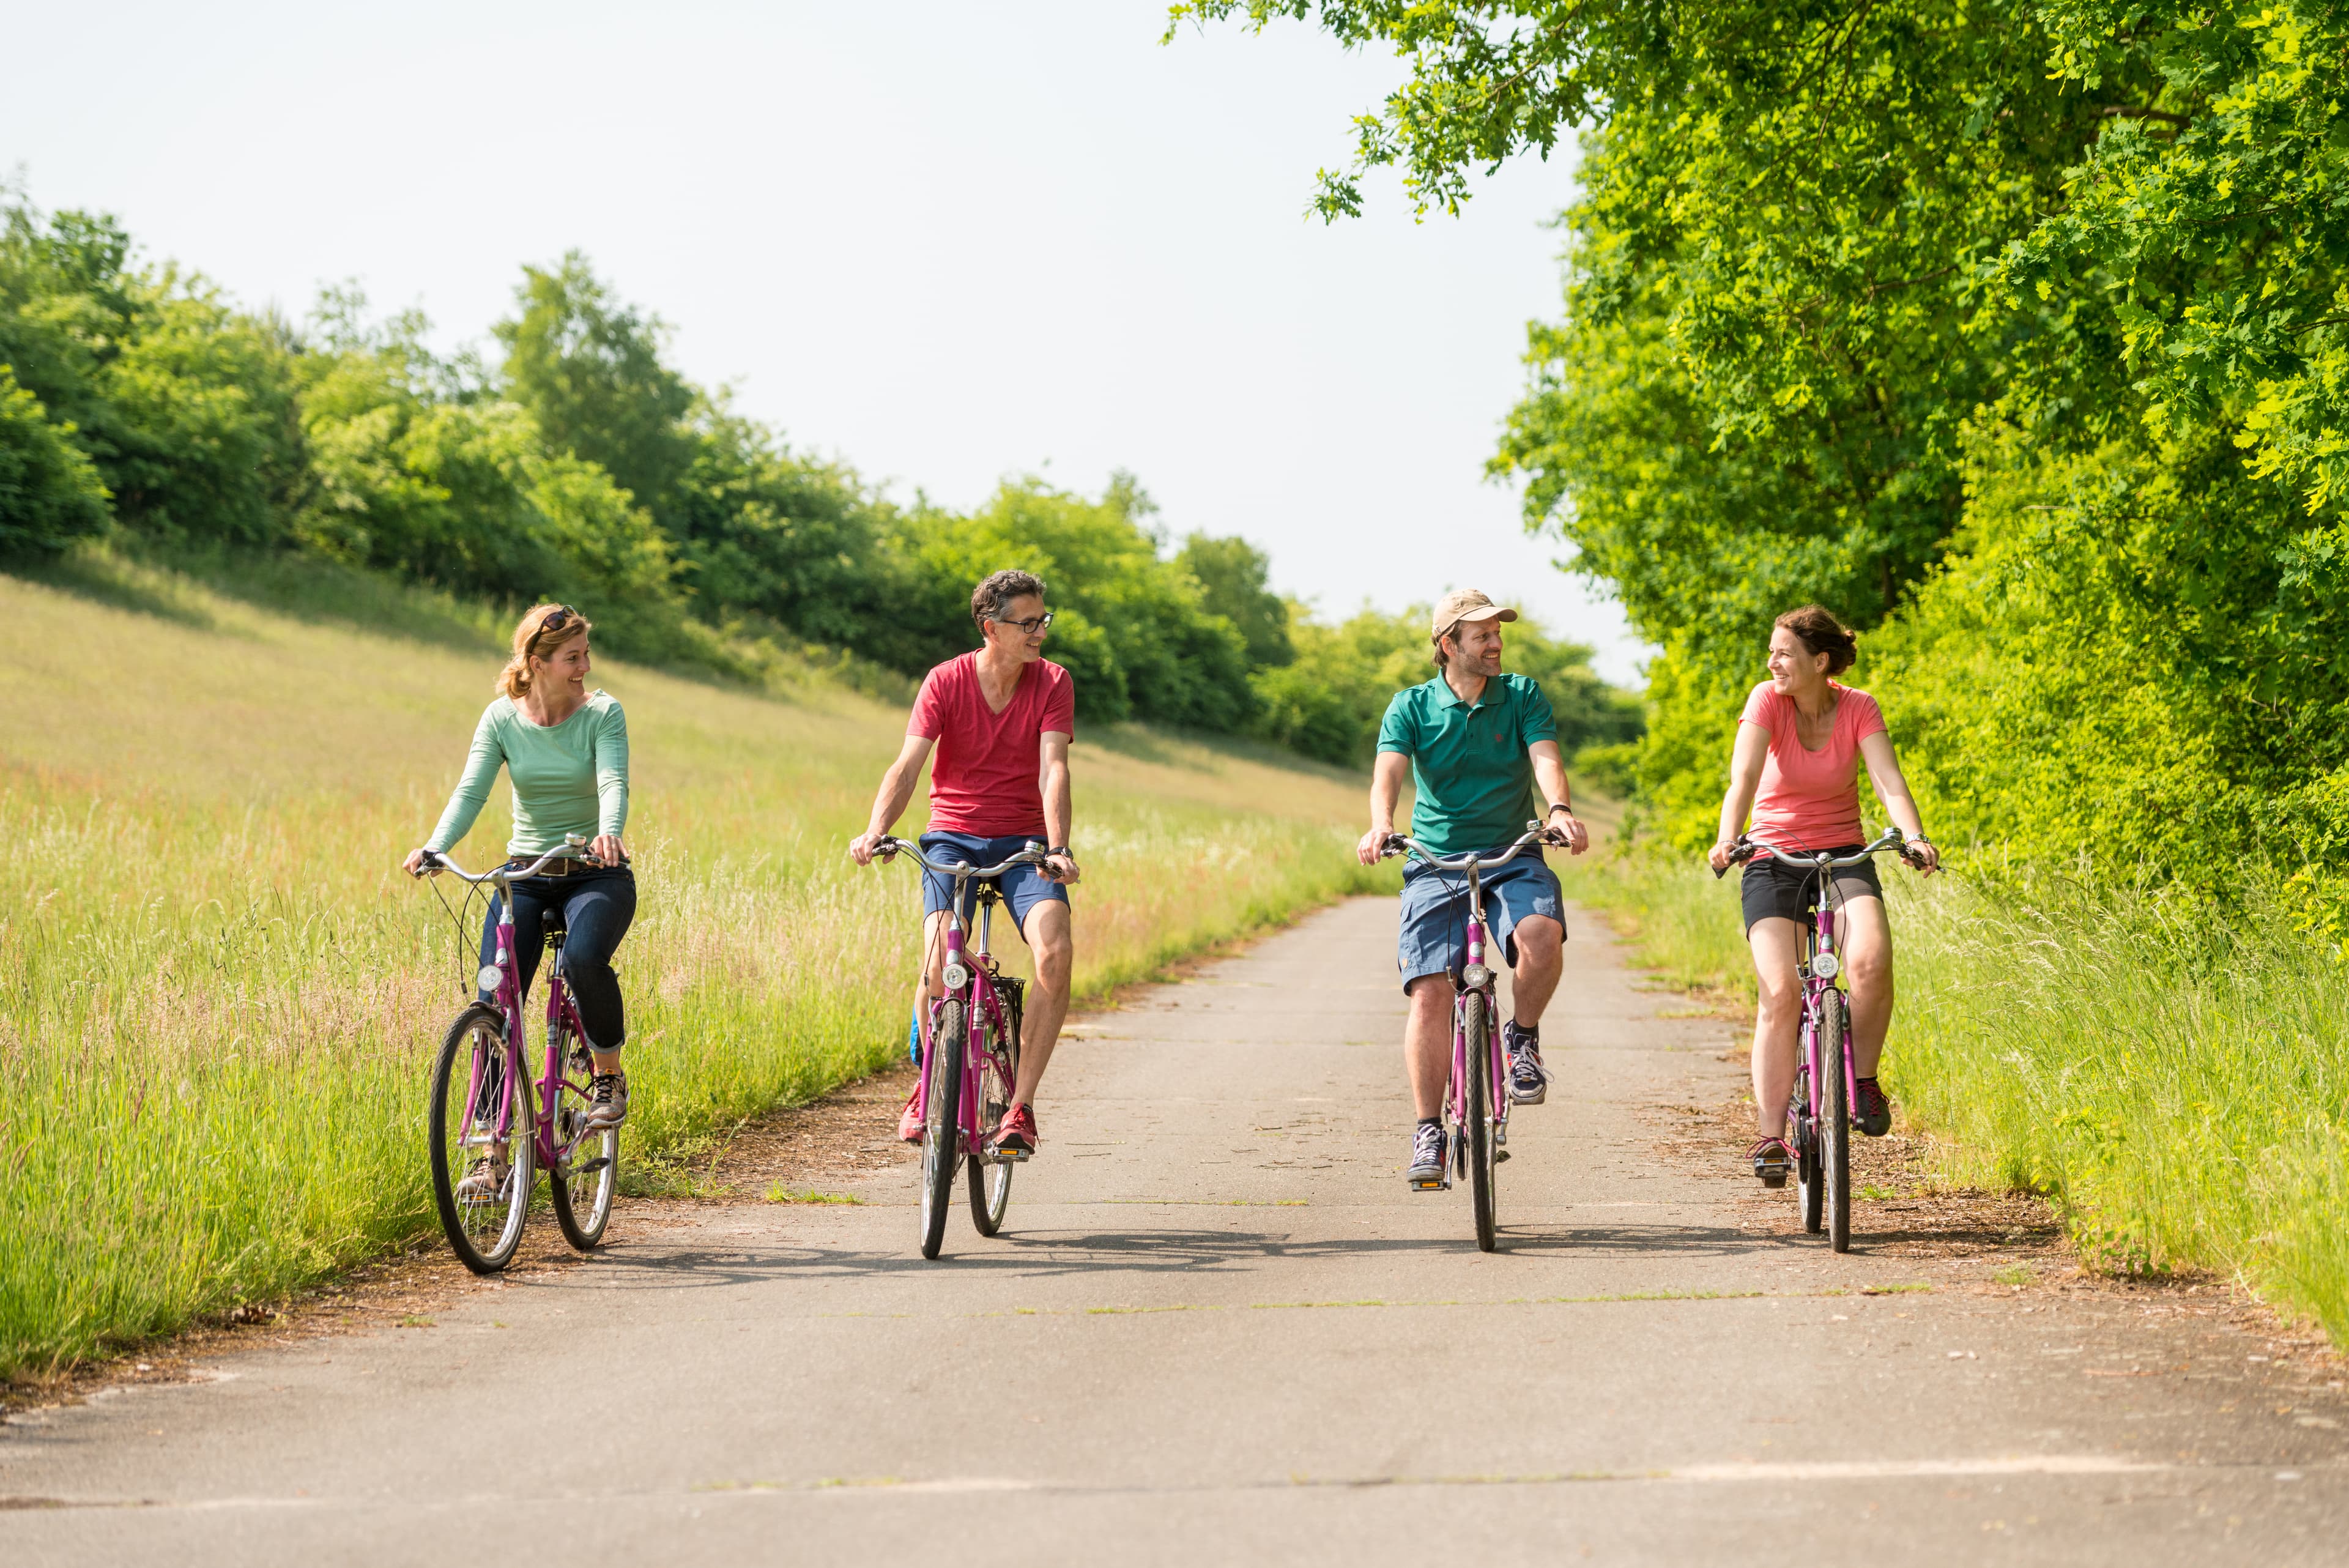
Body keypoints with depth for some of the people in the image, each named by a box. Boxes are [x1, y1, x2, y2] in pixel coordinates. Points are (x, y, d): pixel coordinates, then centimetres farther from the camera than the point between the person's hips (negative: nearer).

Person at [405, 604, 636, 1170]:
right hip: (525, 873, 2)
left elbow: (614, 782, -21)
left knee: (584, 959, -33)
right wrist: (434, 847, -30)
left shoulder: (603, 713, -6)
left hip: (596, 874, -2)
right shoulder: (502, 718, -1)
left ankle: (608, 1075, -6)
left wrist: (609, 833, -43)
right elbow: (471, 791, -11)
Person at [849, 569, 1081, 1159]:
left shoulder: (1052, 683, -4)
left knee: (1056, 951, -27)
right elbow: (908, 764, -16)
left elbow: (1053, 768, -17)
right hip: (953, 835, -1)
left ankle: (1020, 1104, -17)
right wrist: (876, 831, -34)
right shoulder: (946, 681, -6)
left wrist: (1058, 847, -33)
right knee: (938, 961, -25)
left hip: (1024, 841, 1)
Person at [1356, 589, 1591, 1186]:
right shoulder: (1411, 707, 2)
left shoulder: (1522, 697, 4)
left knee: (1541, 936, -31)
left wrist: (1560, 810, -34)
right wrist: (1381, 824, -35)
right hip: (1435, 866, 0)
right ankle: (1428, 1132, -2)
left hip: (1512, 858, 0)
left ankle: (1522, 1037, -1)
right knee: (1430, 992, -12)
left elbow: (1546, 758, -11)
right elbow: (1388, 772, -13)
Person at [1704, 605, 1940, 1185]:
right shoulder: (1766, 701, -8)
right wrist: (1728, 838, -39)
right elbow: (1744, 776, -22)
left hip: (1842, 854, 1)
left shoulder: (1858, 708, -5)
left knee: (1871, 960, -27)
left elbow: (1889, 782, -17)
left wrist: (1914, 837, -36)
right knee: (1780, 990, -18)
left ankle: (1863, 1080, -3)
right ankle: (1770, 1134, -15)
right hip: (1774, 859, -1)